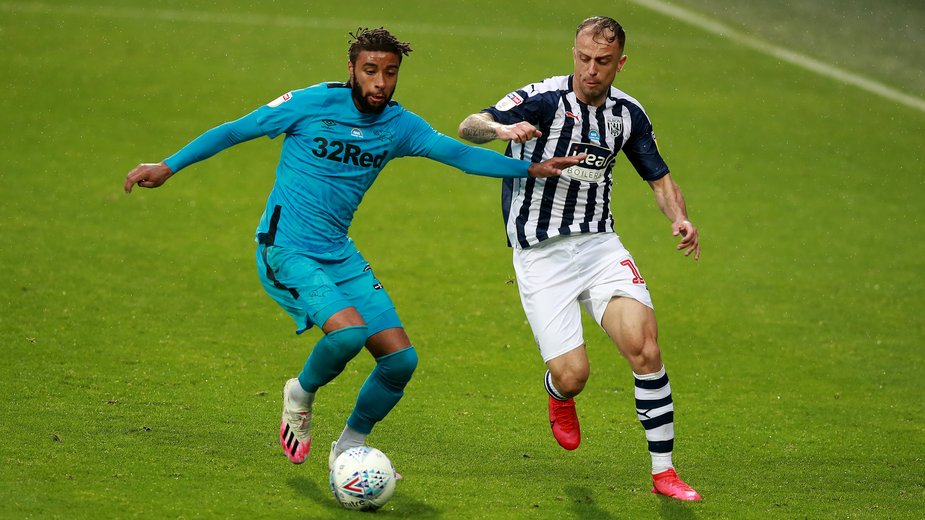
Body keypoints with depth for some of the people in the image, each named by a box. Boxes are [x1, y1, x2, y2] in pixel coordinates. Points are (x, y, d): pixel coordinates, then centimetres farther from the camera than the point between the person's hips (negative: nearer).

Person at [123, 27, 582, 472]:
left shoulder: (400, 126, 3)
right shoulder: (312, 104, -11)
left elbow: (461, 154, 9)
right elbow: (234, 131, -4)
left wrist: (530, 169, 2)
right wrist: (168, 167, -4)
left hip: (339, 255, 6)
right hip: (285, 251, -6)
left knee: (401, 358, -4)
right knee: (349, 330, -30)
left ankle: (349, 448, 18)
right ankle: (302, 393, 3)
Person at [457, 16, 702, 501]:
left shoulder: (627, 113, 4)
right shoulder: (544, 99, -12)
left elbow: (659, 178, 15)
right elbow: (468, 127, -20)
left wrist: (680, 219, -5)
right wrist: (501, 129, -43)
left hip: (599, 243, 3)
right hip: (540, 255, -3)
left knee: (643, 344, -19)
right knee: (572, 375, -12)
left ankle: (664, 471, -7)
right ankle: (559, 397, 30)